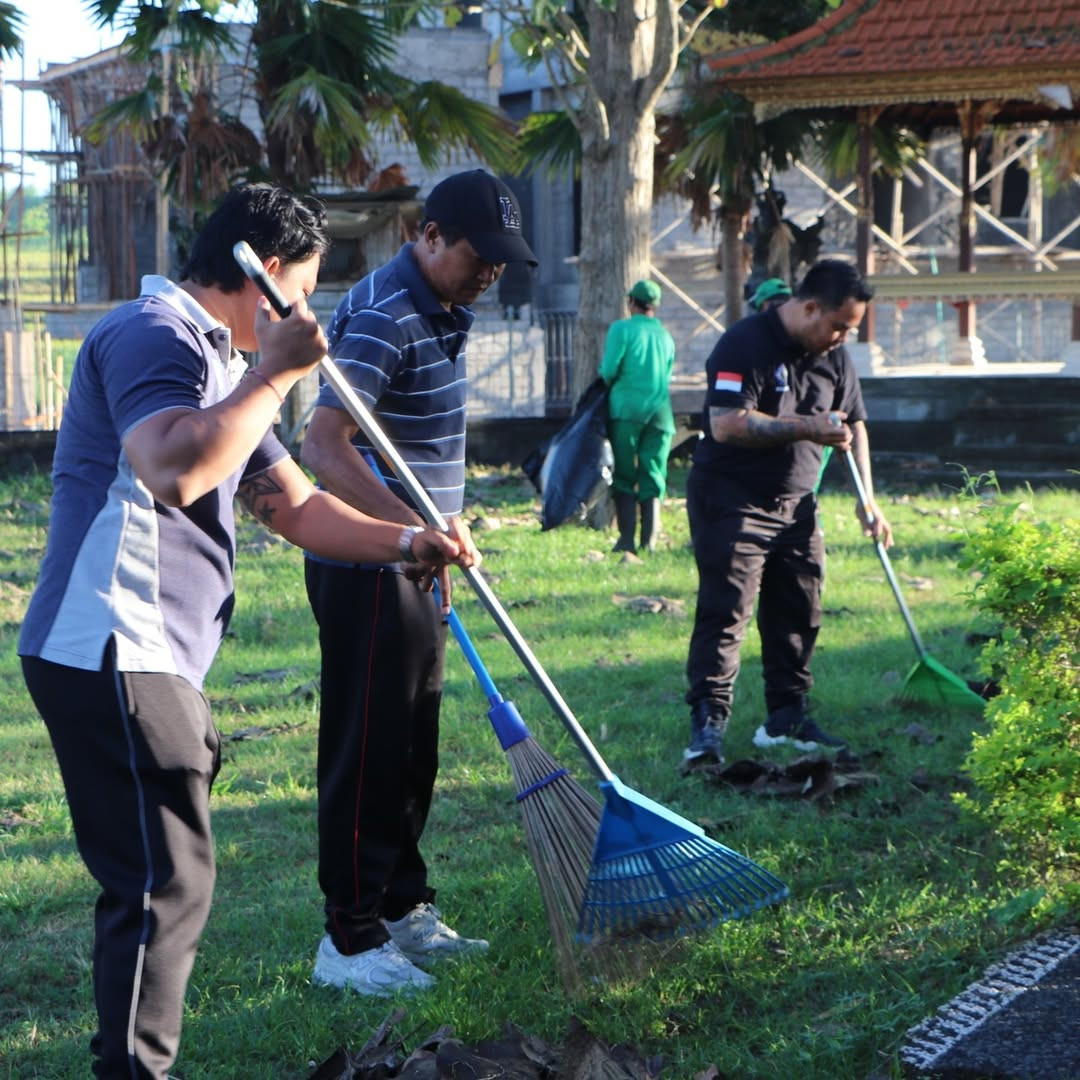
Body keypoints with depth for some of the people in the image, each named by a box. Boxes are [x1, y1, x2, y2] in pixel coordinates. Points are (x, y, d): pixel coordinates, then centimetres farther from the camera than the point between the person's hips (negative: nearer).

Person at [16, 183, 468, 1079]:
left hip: (154, 663, 11)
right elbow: (174, 470, -33)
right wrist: (277, 375, -23)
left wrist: (406, 542, 10)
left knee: (150, 880, 16)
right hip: (113, 656, -11)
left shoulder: (215, 362, 22)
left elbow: (296, 506, 24)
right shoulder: (155, 334, -12)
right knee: (167, 884, -9)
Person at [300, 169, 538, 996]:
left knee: (413, 749, 16)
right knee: (367, 751, -4)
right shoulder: (382, 316, -20)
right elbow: (325, 449, -31)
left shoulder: (444, 313, 13)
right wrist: (416, 528, -39)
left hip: (411, 565, 10)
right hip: (367, 571, -10)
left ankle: (405, 911, 28)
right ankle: (350, 941, 3)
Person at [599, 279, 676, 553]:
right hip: (660, 411, 4)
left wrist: (610, 382, 12)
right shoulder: (666, 337, 14)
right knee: (653, 479, 5)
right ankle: (649, 540, -2)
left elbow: (609, 370, -8)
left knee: (624, 477, 3)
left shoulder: (622, 329, -1)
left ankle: (626, 538, -3)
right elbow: (667, 377, 17)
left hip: (627, 408, -3)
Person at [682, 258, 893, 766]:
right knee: (724, 611, -12)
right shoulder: (745, 344, -18)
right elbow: (727, 424, -26)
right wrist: (808, 428, -25)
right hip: (731, 499, -8)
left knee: (799, 612, 9)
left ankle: (786, 717, 20)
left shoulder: (833, 355, 6)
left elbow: (853, 425, 18)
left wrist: (867, 499, 10)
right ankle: (707, 723, -12)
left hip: (795, 503, 8)